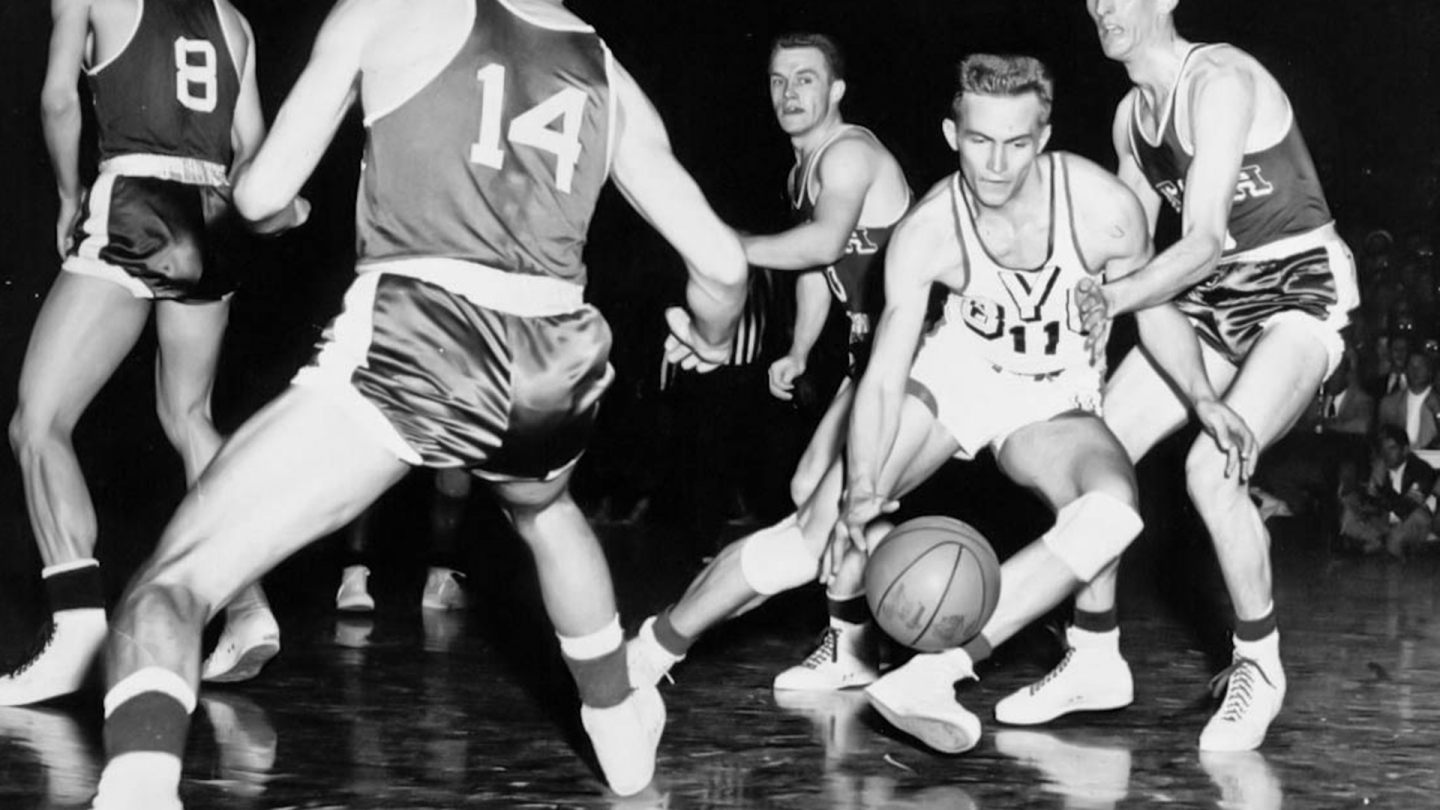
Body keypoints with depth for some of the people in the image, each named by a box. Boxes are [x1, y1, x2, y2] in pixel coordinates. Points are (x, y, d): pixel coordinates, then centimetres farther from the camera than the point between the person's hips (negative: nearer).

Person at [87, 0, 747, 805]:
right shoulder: (610, 77, 20)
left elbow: (263, 194, 10)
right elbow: (721, 261, 19)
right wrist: (710, 337, 41)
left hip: (413, 337, -4)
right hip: (559, 363, 5)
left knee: (171, 586, -4)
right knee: (543, 506, 42)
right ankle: (621, 730, 53)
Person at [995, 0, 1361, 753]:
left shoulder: (1220, 82, -20)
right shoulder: (1131, 115, 6)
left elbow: (1205, 241, -25)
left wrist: (1108, 301, -33)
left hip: (1301, 292, -8)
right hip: (1212, 297, 8)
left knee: (1210, 467, -27)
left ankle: (1259, 666, -6)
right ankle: (1095, 658, 11)